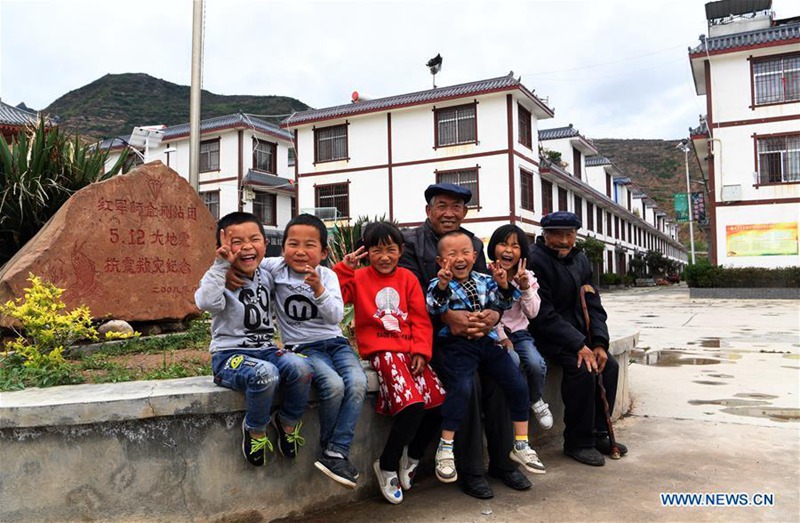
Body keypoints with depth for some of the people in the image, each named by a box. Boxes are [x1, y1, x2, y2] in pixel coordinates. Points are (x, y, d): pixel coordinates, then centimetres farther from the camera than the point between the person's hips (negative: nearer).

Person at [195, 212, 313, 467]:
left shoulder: (266, 276, 10)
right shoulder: (223, 279, -8)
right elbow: (207, 302, -30)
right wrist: (222, 264, -26)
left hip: (265, 349, 5)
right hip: (229, 355, -5)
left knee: (300, 367, -26)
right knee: (265, 373, -36)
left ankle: (288, 422, 1)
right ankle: (255, 430, -7)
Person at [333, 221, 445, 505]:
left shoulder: (407, 278, 12)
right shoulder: (359, 278, 6)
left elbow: (420, 318, 7)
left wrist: (421, 351, -4)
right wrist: (345, 268, -15)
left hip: (409, 348, 5)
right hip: (380, 350, -4)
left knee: (440, 399, -9)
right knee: (412, 404, -24)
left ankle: (412, 455, 17)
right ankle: (387, 466, 0)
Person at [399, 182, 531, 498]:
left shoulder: (474, 243, 14)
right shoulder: (411, 242, -1)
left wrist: (493, 314, -17)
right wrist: (446, 315, -26)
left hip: (473, 333, 5)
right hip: (432, 334, -4)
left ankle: (502, 461, 3)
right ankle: (470, 471, -9)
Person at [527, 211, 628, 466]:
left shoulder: (580, 260, 9)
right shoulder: (535, 260, -16)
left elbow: (593, 306, 8)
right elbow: (543, 314, -21)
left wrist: (599, 343, -7)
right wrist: (579, 345, -24)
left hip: (577, 330, 9)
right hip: (545, 334, -8)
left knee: (609, 364, -4)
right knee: (581, 369, -25)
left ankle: (598, 433, 12)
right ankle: (577, 443, -9)